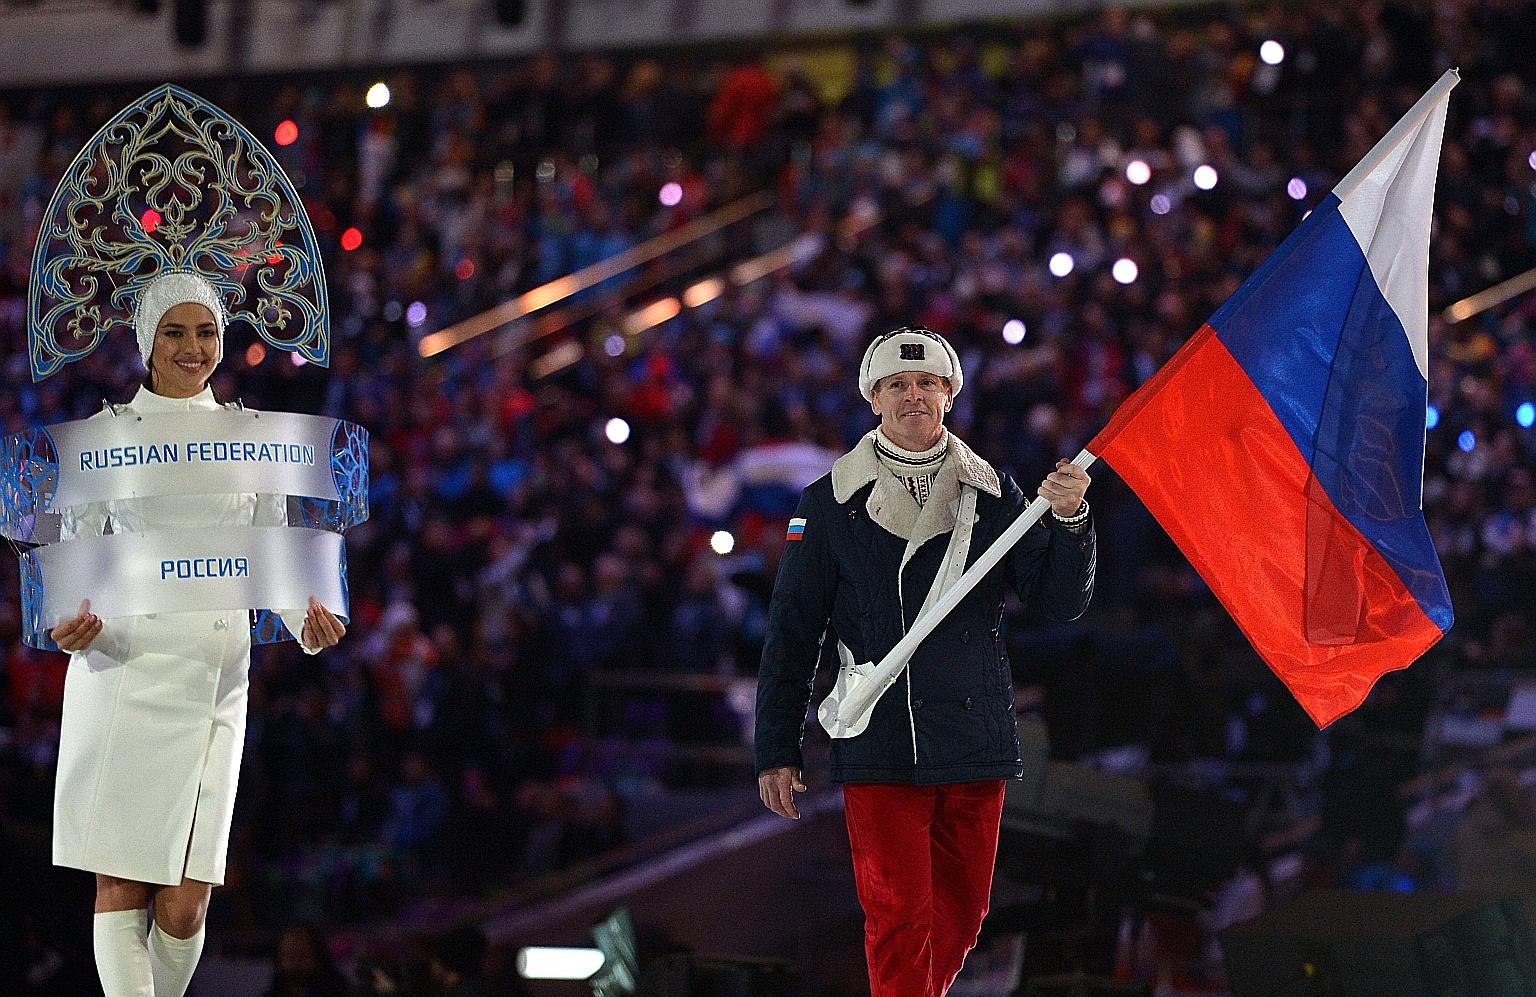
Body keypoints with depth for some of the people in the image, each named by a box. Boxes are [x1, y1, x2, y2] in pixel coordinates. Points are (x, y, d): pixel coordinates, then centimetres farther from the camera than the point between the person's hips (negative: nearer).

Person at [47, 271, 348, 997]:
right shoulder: (108, 430, 7)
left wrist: (308, 621, -6)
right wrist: (73, 624, -14)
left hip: (214, 678, 2)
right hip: (122, 667, -2)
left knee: (187, 897, -4)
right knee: (120, 884, -6)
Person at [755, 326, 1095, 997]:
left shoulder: (992, 496, 9)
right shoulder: (831, 505, 4)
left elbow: (1060, 603, 3)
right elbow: (792, 633, 5)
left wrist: (1067, 521, -15)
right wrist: (777, 751, 2)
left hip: (975, 741, 3)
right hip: (878, 749, -3)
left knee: (961, 914, 9)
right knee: (898, 917, -8)